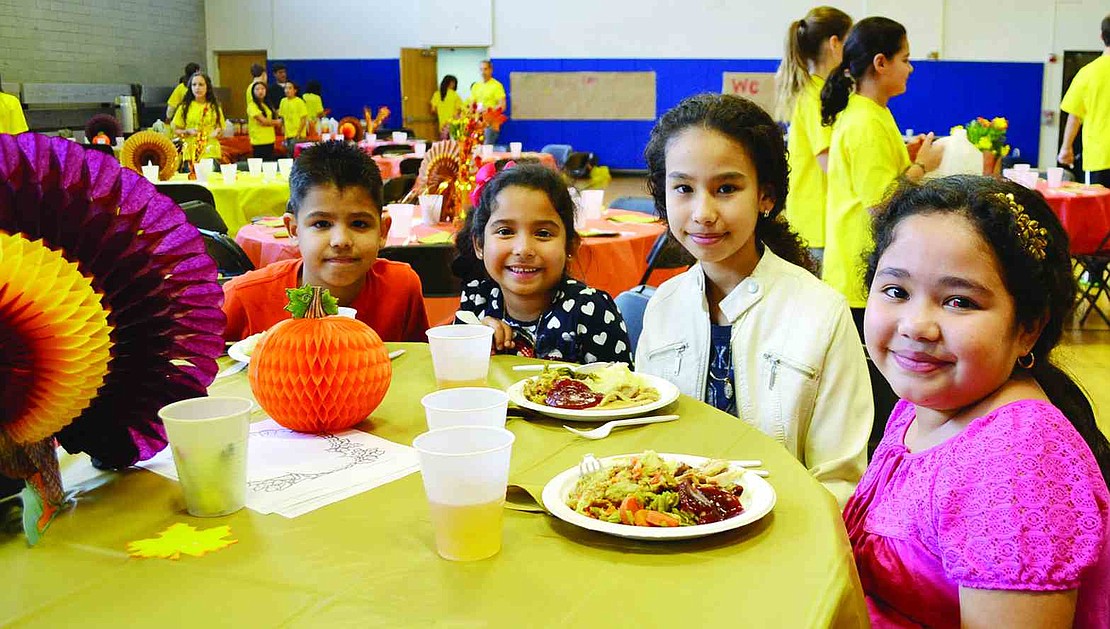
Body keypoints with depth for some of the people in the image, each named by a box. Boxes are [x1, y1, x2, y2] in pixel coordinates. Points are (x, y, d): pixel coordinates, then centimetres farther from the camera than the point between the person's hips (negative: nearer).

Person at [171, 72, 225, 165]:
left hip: (211, 153, 0)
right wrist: (188, 132, -10)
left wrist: (218, 132, -7)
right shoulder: (185, 107, 6)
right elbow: (176, 130, 9)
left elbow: (221, 131, 15)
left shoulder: (214, 107, 9)